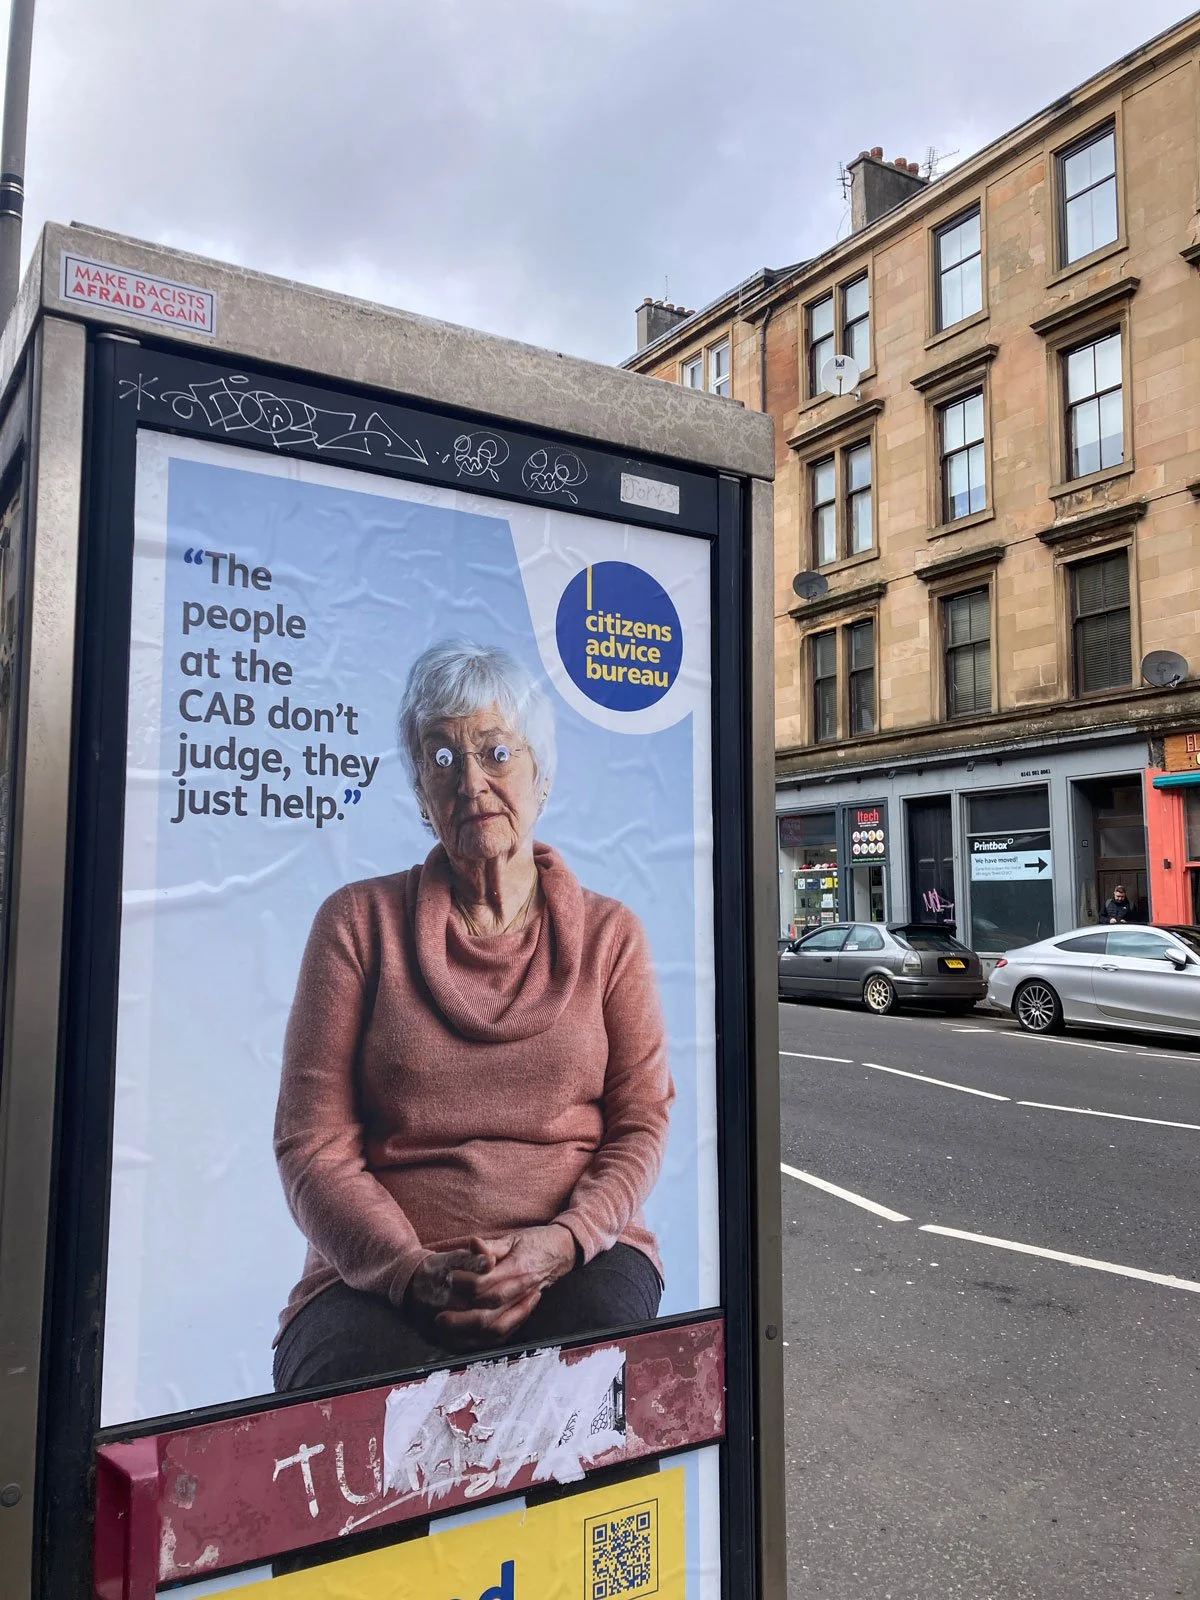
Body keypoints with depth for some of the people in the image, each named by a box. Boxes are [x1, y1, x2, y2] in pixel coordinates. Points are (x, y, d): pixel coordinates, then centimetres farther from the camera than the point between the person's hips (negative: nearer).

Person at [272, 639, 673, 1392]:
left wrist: (561, 1242, -14)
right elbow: (313, 1141, 1)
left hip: (576, 1259, 2)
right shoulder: (359, 921, 6)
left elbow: (642, 1125, 6)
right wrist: (414, 1269, -16)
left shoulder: (610, 933, 10)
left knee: (603, 1318, -33)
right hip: (382, 1273, -1)